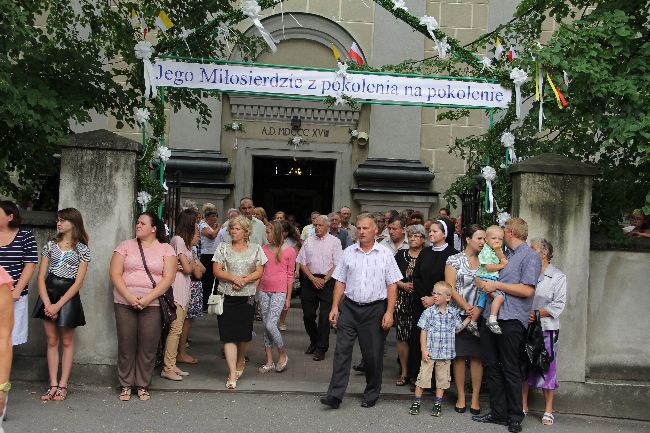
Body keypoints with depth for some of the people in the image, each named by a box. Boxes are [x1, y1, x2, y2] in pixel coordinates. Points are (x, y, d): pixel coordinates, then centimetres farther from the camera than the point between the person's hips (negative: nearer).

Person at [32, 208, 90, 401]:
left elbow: (78, 283, -8)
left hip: (68, 295, -3)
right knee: (52, 341, 6)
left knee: (67, 341, 5)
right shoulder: (50, 245, 7)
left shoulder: (82, 249, -3)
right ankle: (53, 385, 11)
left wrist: (58, 305, -15)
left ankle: (63, 385, 11)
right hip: (48, 293, 3)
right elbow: (41, 276, 2)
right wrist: (47, 304, -11)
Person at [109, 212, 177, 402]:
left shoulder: (166, 249, 5)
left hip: (153, 305, -1)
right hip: (125, 302, 1)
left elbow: (168, 277, -4)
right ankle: (126, 385, 18)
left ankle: (142, 386, 16)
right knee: (126, 345, 4)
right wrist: (130, 297, -12)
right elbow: (115, 274, 1)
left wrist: (148, 298, -14)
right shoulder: (126, 245, 8)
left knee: (148, 346, 1)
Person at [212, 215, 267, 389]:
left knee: (245, 334, 4)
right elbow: (217, 271, 0)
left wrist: (244, 280, -15)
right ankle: (232, 373, -1)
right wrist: (233, 278, -15)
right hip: (227, 297, 0)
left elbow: (259, 272, 1)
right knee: (228, 335, -5)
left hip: (247, 297, 0)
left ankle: (240, 362, 33)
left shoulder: (255, 249, 7)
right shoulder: (223, 248, 7)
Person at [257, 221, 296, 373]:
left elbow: (290, 275, -1)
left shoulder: (289, 251, -4)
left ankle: (283, 355, 8)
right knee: (266, 327, 6)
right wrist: (257, 292, 8)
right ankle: (269, 362, 15)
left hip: (279, 292, -5)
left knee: (270, 325, -14)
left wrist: (288, 298, 0)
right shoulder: (264, 249, 7)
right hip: (263, 291, 5)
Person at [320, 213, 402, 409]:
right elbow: (340, 282, 9)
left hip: (375, 308, -2)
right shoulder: (348, 253, 7)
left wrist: (389, 312, -7)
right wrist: (335, 307, 2)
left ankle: (371, 394, 21)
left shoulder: (385, 254, 1)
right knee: (342, 350, -4)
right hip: (349, 307, 2)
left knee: (373, 354, 6)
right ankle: (335, 394, -2)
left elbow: (392, 285, -1)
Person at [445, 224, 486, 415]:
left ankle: (475, 398, 11)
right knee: (459, 355, 2)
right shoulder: (454, 260, 0)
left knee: (477, 356, 3)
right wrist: (467, 307, -15)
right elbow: (450, 288, -6)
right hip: (459, 314, -2)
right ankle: (461, 397, 13)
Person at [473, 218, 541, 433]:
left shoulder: (530, 256, -3)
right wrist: (483, 283, 6)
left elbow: (527, 290, -13)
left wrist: (497, 285, -10)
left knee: (510, 369, -1)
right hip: (490, 316, 8)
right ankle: (498, 412, 18)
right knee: (491, 366, 9)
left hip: (511, 320, -8)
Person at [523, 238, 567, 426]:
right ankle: (523, 406, 19)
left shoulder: (558, 277, 2)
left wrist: (536, 313, -15)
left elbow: (559, 304, -6)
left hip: (546, 329, -3)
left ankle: (548, 410, 14)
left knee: (546, 368, 1)